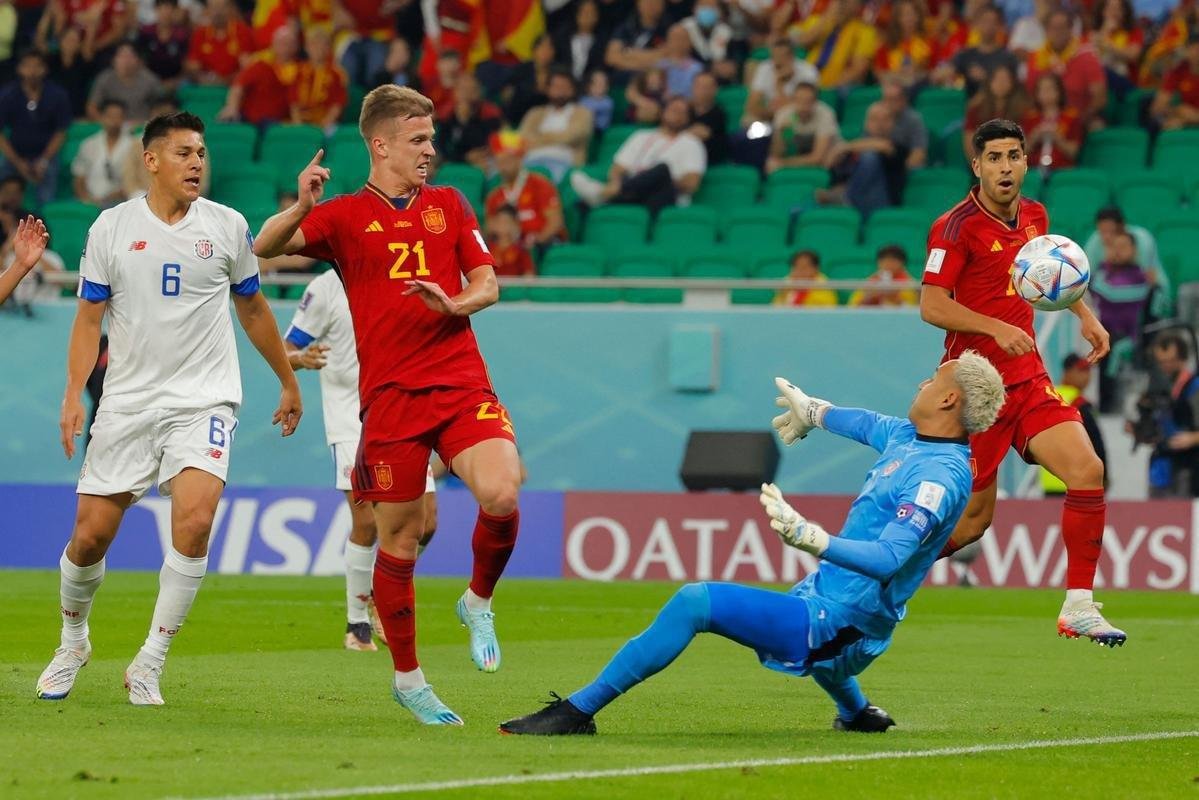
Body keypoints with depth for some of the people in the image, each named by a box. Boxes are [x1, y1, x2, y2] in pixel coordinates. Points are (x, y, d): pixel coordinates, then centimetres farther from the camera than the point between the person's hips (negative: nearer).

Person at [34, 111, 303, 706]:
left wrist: (288, 382, 23)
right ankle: (72, 641, 29)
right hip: (127, 404, 1)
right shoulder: (112, 228, 1)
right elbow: (89, 318, 6)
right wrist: (74, 395, -5)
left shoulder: (227, 226, 3)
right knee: (89, 537, -1)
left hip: (204, 401, -1)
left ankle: (150, 664, -11)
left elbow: (252, 309, 17)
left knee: (194, 520, -23)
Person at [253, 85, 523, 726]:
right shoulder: (345, 216, 6)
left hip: (462, 383, 2)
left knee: (502, 494, -22)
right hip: (390, 396, -2)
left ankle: (478, 602, 7)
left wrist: (455, 303, -9)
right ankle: (407, 678, 17)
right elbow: (265, 247, -7)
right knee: (399, 538, 1)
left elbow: (487, 284, 14)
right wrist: (301, 210, -27)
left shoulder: (448, 205, 15)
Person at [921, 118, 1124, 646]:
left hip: (1029, 379, 6)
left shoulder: (1034, 216, 8)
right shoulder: (957, 226, -13)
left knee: (1087, 470, -13)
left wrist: (1084, 315, 20)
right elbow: (932, 306, -19)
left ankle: (1079, 608, -7)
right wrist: (997, 328, -30)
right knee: (973, 519, -2)